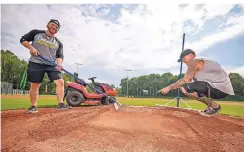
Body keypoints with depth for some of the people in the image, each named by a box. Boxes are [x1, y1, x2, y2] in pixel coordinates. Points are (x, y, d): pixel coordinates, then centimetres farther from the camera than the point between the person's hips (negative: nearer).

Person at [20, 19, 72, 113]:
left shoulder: (58, 43, 11)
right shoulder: (36, 33, 8)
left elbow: (59, 56, 6)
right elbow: (23, 40, 11)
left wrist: (59, 64, -15)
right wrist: (31, 48, -7)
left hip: (51, 65, 2)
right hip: (35, 64, -1)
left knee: (60, 82, -14)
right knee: (34, 85, 2)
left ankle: (60, 104, -10)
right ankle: (33, 106, 17)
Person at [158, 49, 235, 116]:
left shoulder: (194, 62, -7)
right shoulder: (201, 61, 22)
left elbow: (186, 80, -20)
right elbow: (190, 81, 17)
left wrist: (169, 87, -16)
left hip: (220, 89, -10)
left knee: (185, 88, -21)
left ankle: (214, 105, -6)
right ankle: (211, 106, 15)